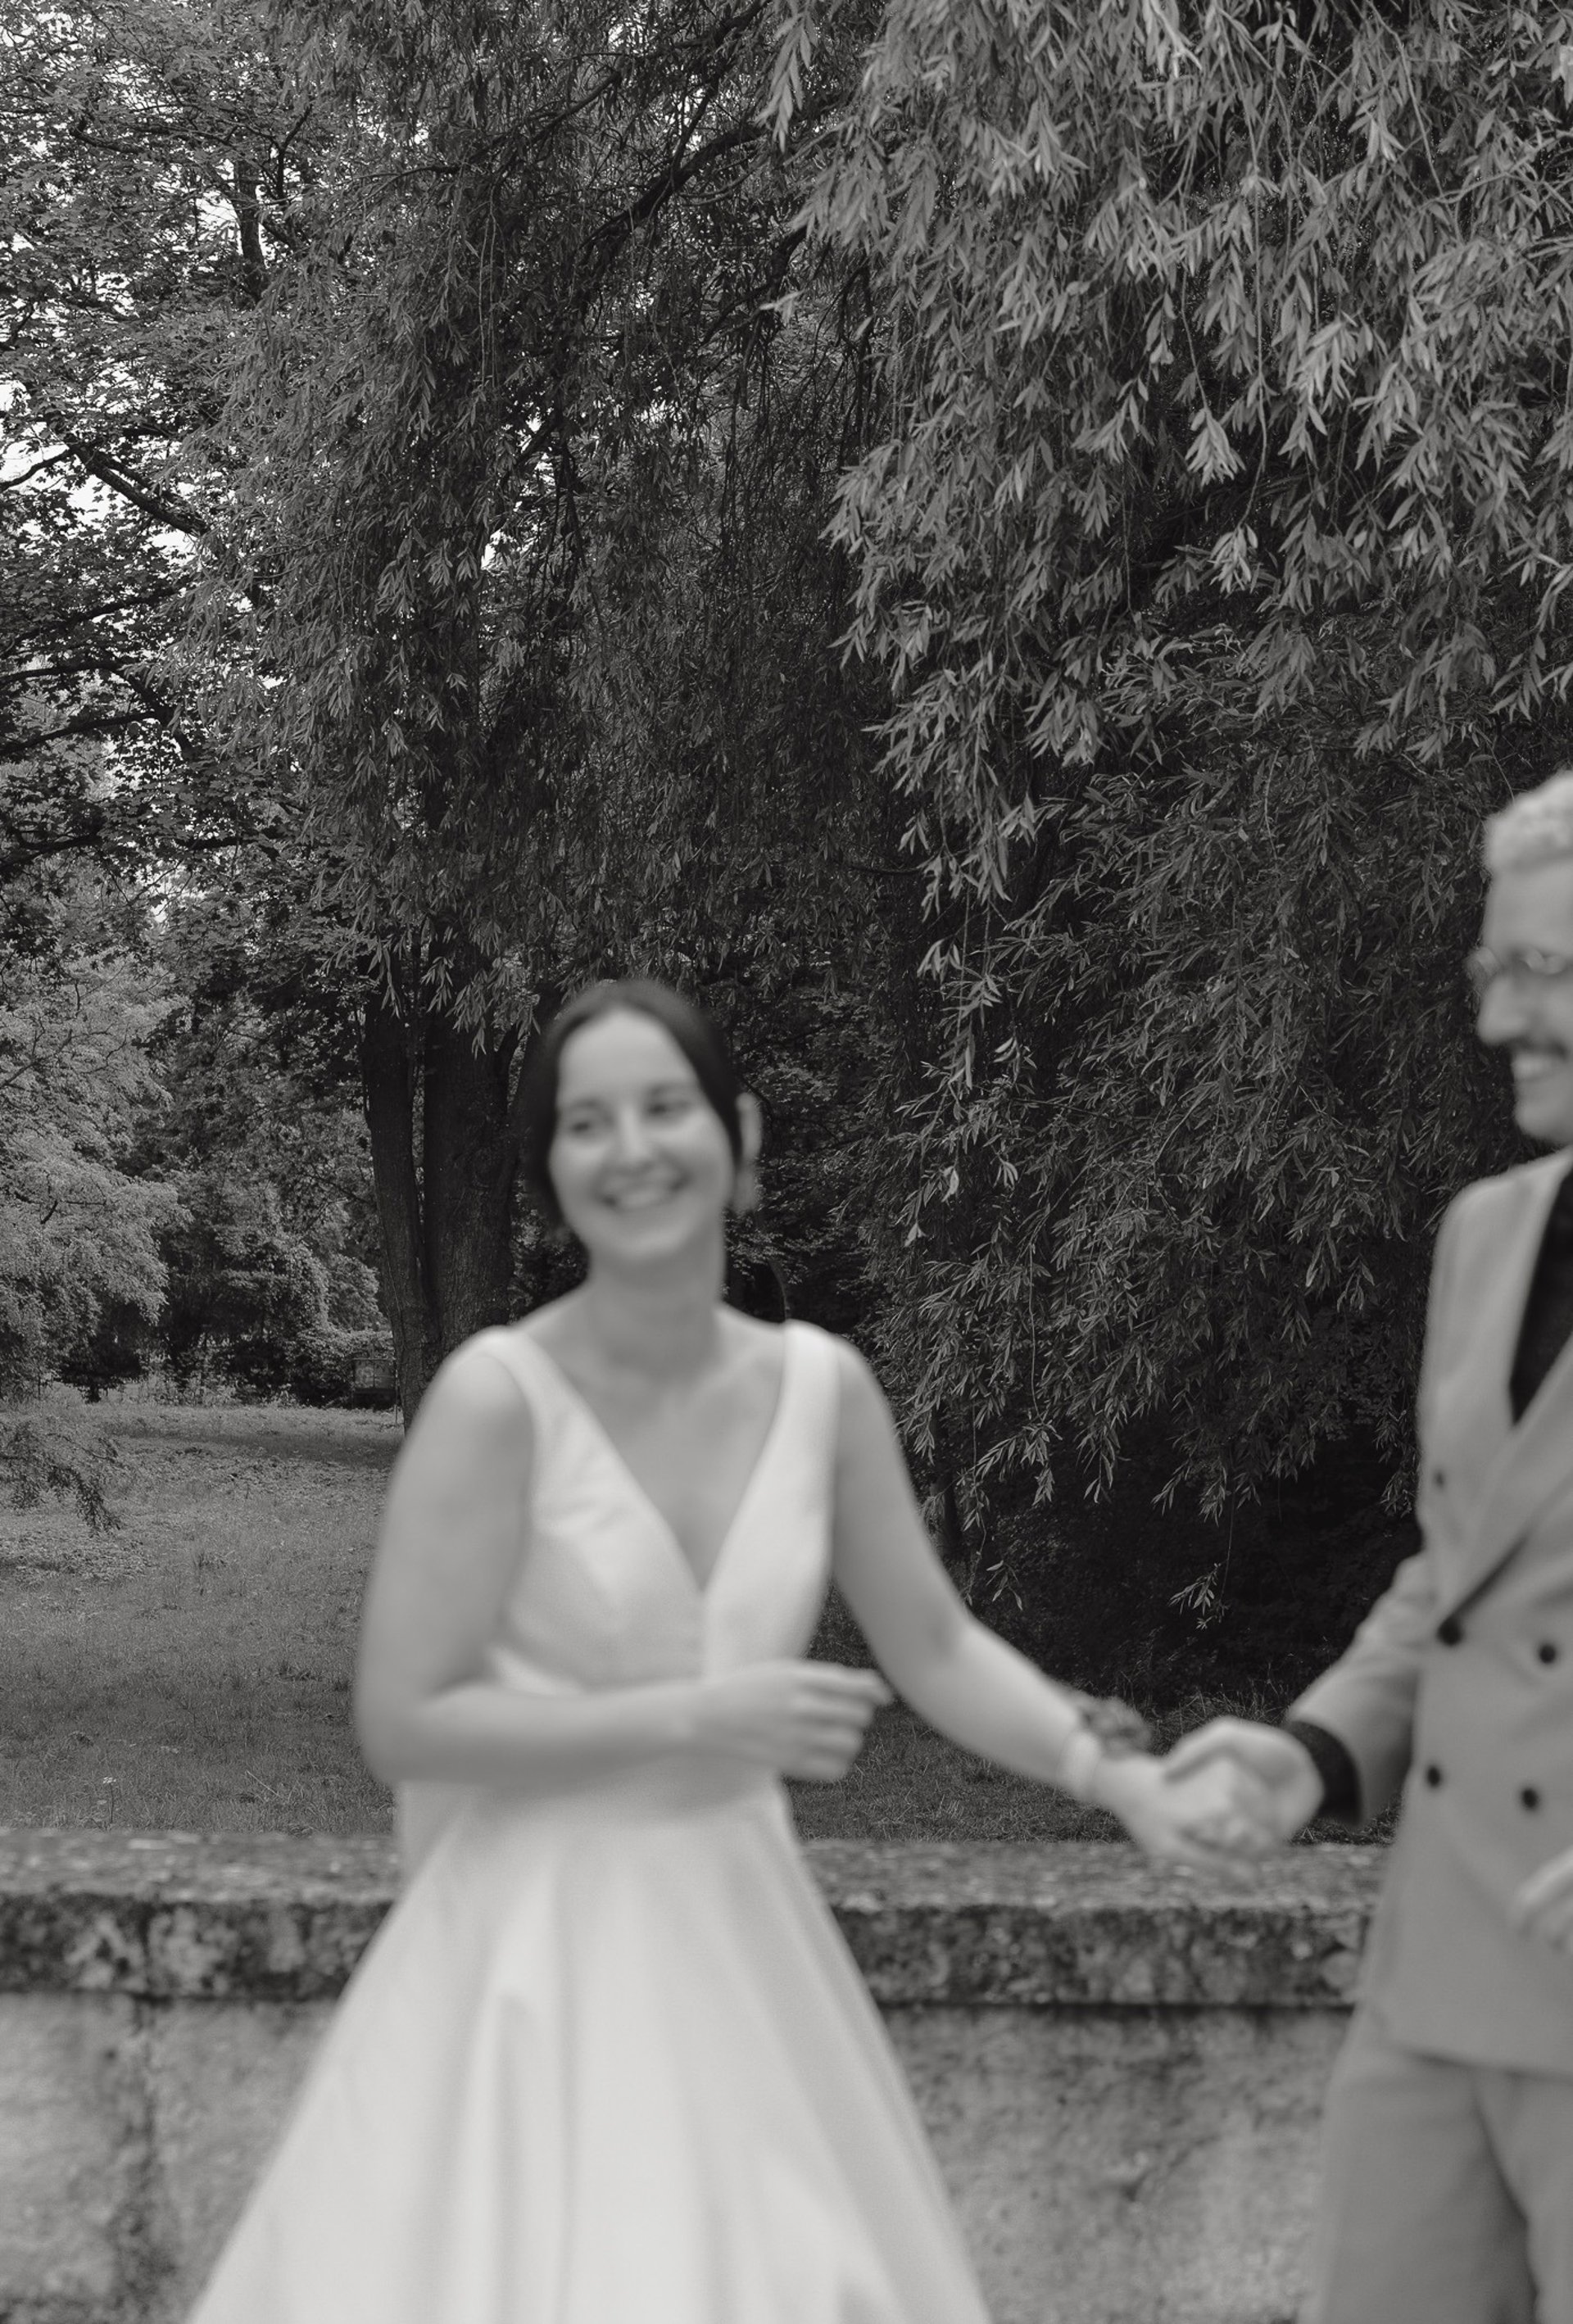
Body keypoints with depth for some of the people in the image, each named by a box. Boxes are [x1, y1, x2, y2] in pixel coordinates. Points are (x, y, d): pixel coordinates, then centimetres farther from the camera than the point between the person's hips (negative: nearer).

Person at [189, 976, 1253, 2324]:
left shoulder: (821, 1387, 1)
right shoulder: (499, 1397, -13)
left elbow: (934, 1648, 10)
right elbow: (403, 1723, -13)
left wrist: (1119, 1779, -4)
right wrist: (694, 1721, -17)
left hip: (739, 1946, 5)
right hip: (548, 1955, -4)